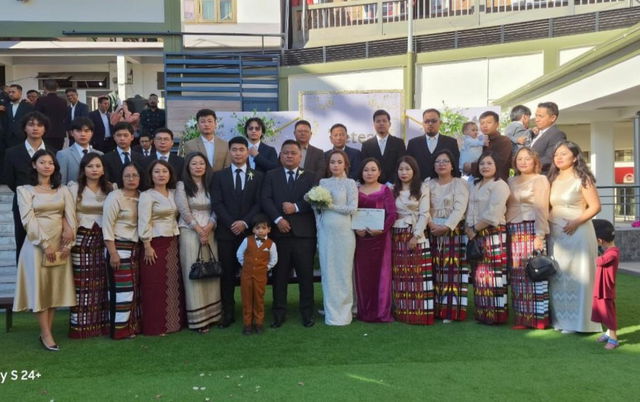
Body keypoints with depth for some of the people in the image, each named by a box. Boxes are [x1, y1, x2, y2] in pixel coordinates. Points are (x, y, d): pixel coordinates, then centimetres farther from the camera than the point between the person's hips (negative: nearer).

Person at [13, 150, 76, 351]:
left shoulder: (63, 190, 10)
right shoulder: (25, 190, 1)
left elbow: (70, 216, 2)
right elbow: (28, 220, -8)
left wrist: (67, 244, -9)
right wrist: (45, 244, -14)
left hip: (60, 245, 3)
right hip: (37, 244, -3)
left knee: (55, 288, 4)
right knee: (39, 287, -3)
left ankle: (47, 331, 12)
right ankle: (46, 334, 0)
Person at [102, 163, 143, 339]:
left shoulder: (141, 196, 8)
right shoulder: (114, 197, -9)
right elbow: (107, 227, -12)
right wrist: (113, 253, -16)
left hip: (136, 248, 6)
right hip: (119, 248, -6)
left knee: (136, 288, 10)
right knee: (122, 289, -3)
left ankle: (134, 325, 21)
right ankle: (120, 329, 8)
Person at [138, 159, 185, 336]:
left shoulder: (173, 193, 12)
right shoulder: (147, 195, -7)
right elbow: (144, 223, -12)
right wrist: (147, 247, -15)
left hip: (173, 243, 6)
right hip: (156, 244, -6)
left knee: (174, 284, 8)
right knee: (156, 286, -2)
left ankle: (175, 321, 19)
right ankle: (155, 326, 8)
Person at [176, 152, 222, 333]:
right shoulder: (182, 185, 2)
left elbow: (215, 210, 7)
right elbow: (184, 211, -7)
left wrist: (208, 228, -9)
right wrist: (199, 230, -11)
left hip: (209, 232, 4)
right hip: (190, 233, -4)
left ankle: (211, 313, 10)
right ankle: (198, 318, -1)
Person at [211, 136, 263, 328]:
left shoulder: (258, 176, 9)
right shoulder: (219, 176, 9)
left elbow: (259, 203, 1)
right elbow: (216, 203, 1)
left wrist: (245, 222, -12)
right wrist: (231, 223, -11)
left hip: (249, 231, 0)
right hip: (226, 232, 0)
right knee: (227, 274, 3)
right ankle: (228, 313, 11)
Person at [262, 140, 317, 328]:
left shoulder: (310, 177, 11)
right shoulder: (271, 176, 11)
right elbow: (265, 200, 0)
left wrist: (296, 207, -14)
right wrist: (278, 219, -14)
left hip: (304, 232, 0)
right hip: (279, 230, 0)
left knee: (306, 274, 4)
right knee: (279, 275, 5)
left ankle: (307, 312, 14)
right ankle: (279, 313, 15)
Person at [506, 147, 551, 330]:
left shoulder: (540, 180, 2)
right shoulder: (511, 181, 18)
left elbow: (541, 209, -6)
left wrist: (539, 235, -15)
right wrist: (505, 231, 6)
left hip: (531, 230, -5)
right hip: (513, 232, 5)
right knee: (517, 275, 4)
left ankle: (538, 318, 1)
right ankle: (522, 317, 10)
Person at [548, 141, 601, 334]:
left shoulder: (582, 179, -4)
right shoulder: (553, 179, 13)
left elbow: (595, 206, -9)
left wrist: (576, 222, -19)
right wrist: (547, 223, -2)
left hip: (577, 233, -6)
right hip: (555, 234, 6)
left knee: (577, 277, -1)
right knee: (557, 277, 8)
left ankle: (576, 321, 5)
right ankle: (559, 318, 15)